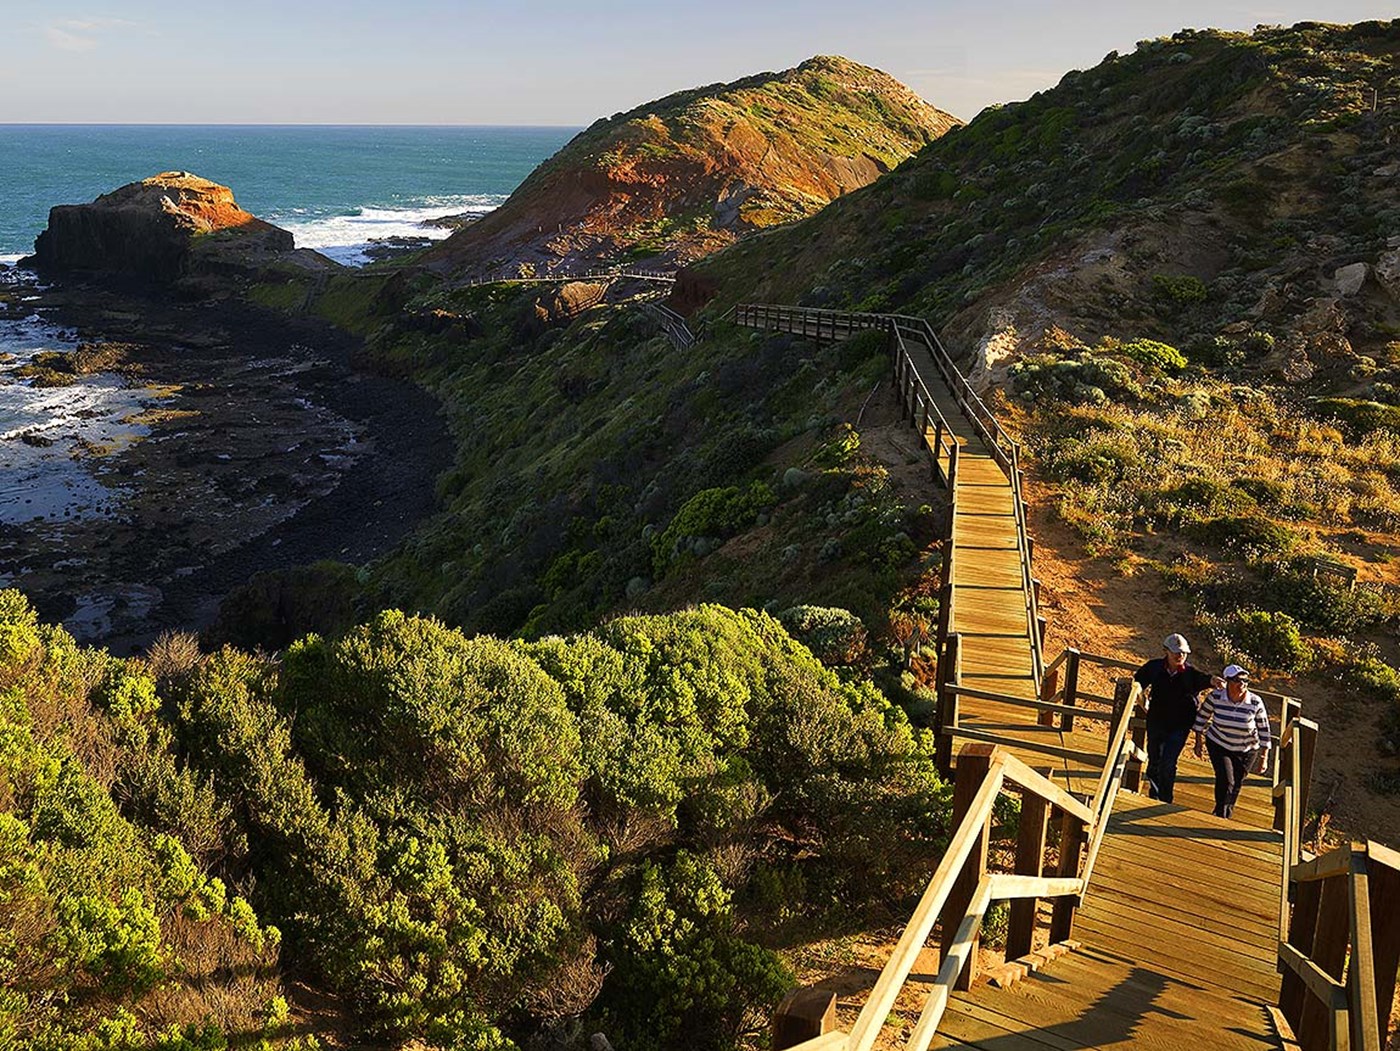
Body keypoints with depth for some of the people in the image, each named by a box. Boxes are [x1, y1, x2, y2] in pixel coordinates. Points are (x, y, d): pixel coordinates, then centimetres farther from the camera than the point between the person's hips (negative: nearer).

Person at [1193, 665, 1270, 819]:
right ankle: (1220, 815, 1)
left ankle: (1226, 815, 32)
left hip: (1246, 750, 1)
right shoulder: (1215, 697, -20)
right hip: (1218, 745, -1)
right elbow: (1202, 716, -3)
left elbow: (1264, 730, -10)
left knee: (1236, 785, 10)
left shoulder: (1255, 702, -20)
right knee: (1226, 780, -16)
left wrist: (1264, 757, -7)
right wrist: (1198, 741, 2)